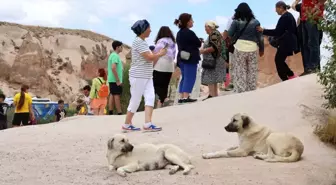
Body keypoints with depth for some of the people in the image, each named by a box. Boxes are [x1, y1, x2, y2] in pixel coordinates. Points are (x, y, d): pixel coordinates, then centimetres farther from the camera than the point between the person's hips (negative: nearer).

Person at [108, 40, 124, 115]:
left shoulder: (112, 55, 17)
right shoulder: (115, 56, -13)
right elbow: (113, 68, -24)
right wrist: (118, 80, -22)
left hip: (112, 80, 10)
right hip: (115, 80, -10)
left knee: (112, 95, 9)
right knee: (117, 95, -6)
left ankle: (110, 112, 11)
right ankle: (119, 113, -3)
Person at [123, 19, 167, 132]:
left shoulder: (142, 41, 17)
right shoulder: (138, 41, -14)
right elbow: (149, 57, -20)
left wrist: (157, 55, 8)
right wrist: (160, 54, -5)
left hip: (147, 76, 9)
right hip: (138, 76, -9)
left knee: (150, 98, -4)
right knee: (135, 100, -1)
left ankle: (147, 124, -10)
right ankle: (127, 125, 12)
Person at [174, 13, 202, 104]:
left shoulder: (179, 33, 12)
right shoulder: (189, 33, -15)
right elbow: (199, 44, -8)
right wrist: (200, 41, 13)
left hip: (182, 58, 9)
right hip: (191, 58, -9)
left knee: (184, 77, 13)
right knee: (190, 78, -6)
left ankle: (181, 97, 10)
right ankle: (186, 97, -12)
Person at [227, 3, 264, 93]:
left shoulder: (236, 22, -2)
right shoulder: (255, 22, 4)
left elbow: (230, 34, -4)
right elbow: (260, 37, 4)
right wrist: (261, 49, 14)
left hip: (240, 48, -2)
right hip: (252, 49, 2)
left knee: (239, 72, 4)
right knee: (252, 72, 11)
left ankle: (240, 91, 4)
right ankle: (252, 91, 17)